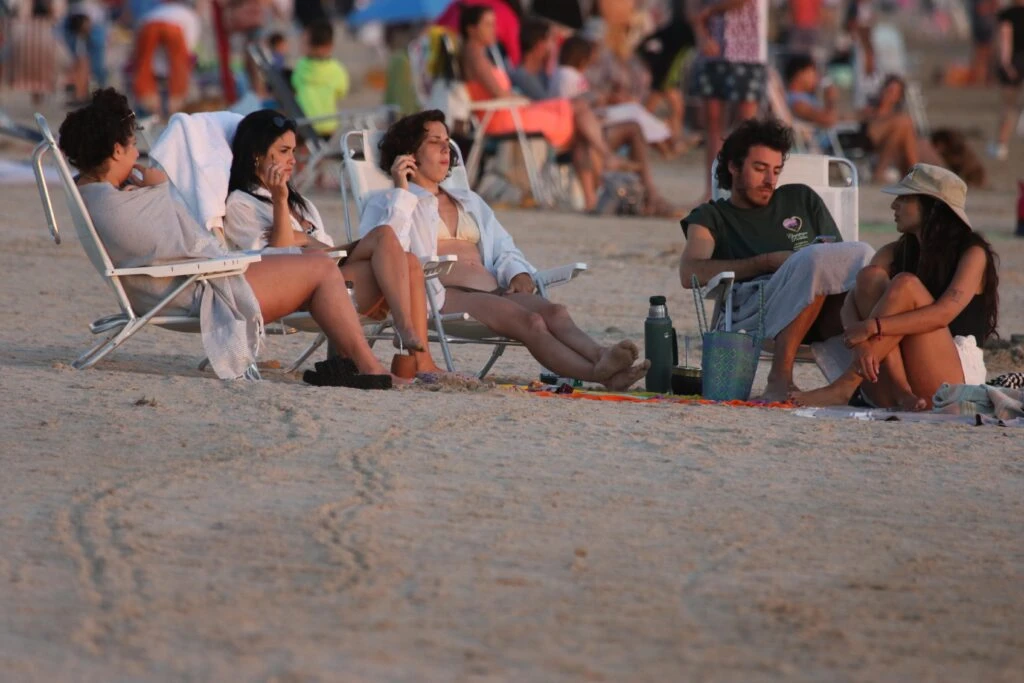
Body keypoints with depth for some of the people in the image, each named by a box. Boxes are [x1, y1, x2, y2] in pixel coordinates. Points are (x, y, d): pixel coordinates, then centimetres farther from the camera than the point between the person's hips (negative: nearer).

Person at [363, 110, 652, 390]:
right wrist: (401, 192, -4)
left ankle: (601, 357, -57)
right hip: (443, 294, -6)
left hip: (493, 290, 6)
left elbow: (502, 248, 29)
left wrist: (518, 273, 6)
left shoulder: (468, 201, 36)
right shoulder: (388, 203, 17)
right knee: (529, 321, -34)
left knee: (555, 312, -28)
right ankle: (599, 374, -56)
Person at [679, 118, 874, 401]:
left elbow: (839, 259, 25)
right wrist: (767, 263, -6)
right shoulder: (710, 218, 22)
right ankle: (781, 375, -38)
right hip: (750, 309, -3)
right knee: (814, 260, -34)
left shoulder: (802, 199, 32)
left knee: (861, 254, -28)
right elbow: (690, 274, 1)